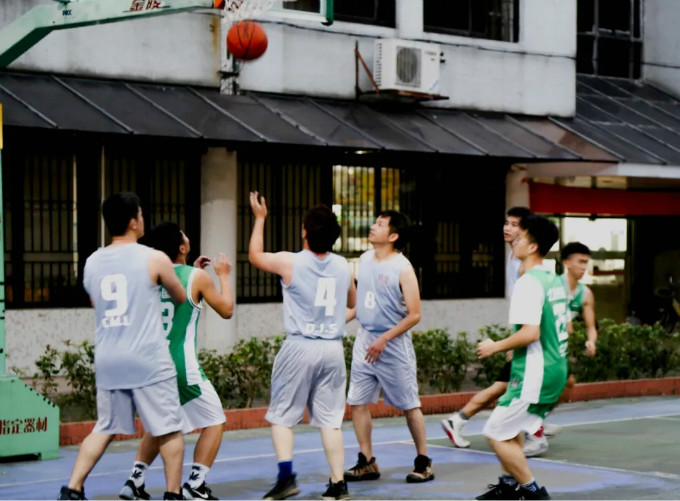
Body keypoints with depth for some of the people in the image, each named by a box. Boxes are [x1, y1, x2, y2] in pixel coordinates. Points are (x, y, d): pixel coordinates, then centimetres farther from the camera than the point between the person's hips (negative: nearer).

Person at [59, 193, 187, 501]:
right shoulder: (154, 259, -6)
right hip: (147, 359, -5)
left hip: (107, 360, 5)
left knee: (104, 428, 15)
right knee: (170, 429, 6)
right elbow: (181, 298, 10)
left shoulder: (92, 263, 8)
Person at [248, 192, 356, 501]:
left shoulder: (289, 262, -8)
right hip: (333, 348, 3)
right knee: (330, 419, 6)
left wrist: (260, 218, 21)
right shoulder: (343, 266, 4)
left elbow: (255, 256, 12)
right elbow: (351, 302, 22)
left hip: (300, 347, -3)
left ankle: (286, 476, -4)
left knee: (281, 416, 7)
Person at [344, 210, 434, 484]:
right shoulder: (364, 259, 6)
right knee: (357, 402, 2)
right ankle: (367, 463, 10)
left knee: (409, 405, 3)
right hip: (364, 341, 6)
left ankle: (423, 462, 15)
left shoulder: (403, 269, -13)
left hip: (394, 345, -6)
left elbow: (414, 315, -13)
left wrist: (384, 339, -17)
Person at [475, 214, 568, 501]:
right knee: (510, 428, 24)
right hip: (555, 368, 10)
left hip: (534, 375, -10)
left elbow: (530, 332, -28)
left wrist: (495, 347, -13)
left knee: (496, 433, -3)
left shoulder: (529, 283, -18)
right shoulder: (555, 280, 11)